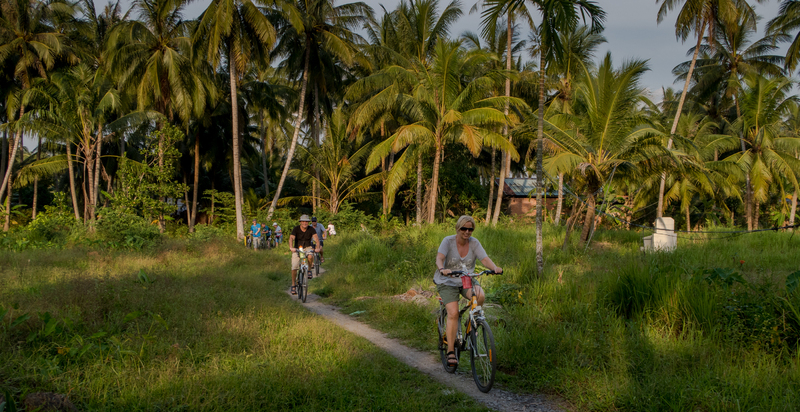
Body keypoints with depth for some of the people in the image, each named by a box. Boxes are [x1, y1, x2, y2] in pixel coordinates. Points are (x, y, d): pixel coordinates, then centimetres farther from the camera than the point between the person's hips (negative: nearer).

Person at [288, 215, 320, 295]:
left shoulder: (311, 229, -9)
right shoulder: (296, 229, -12)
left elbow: (316, 238, -20)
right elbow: (291, 238, -25)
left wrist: (318, 247, -39)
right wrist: (291, 247, -44)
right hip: (297, 249, 0)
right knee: (294, 267, -12)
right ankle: (293, 285, 3)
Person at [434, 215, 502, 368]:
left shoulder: (474, 243, -2)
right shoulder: (448, 241, -11)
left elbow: (485, 259, -12)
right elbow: (439, 258, -25)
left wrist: (495, 267, -34)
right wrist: (442, 269, -48)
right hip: (447, 282, -3)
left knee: (480, 295, -30)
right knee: (453, 313, -20)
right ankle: (450, 351, -10)